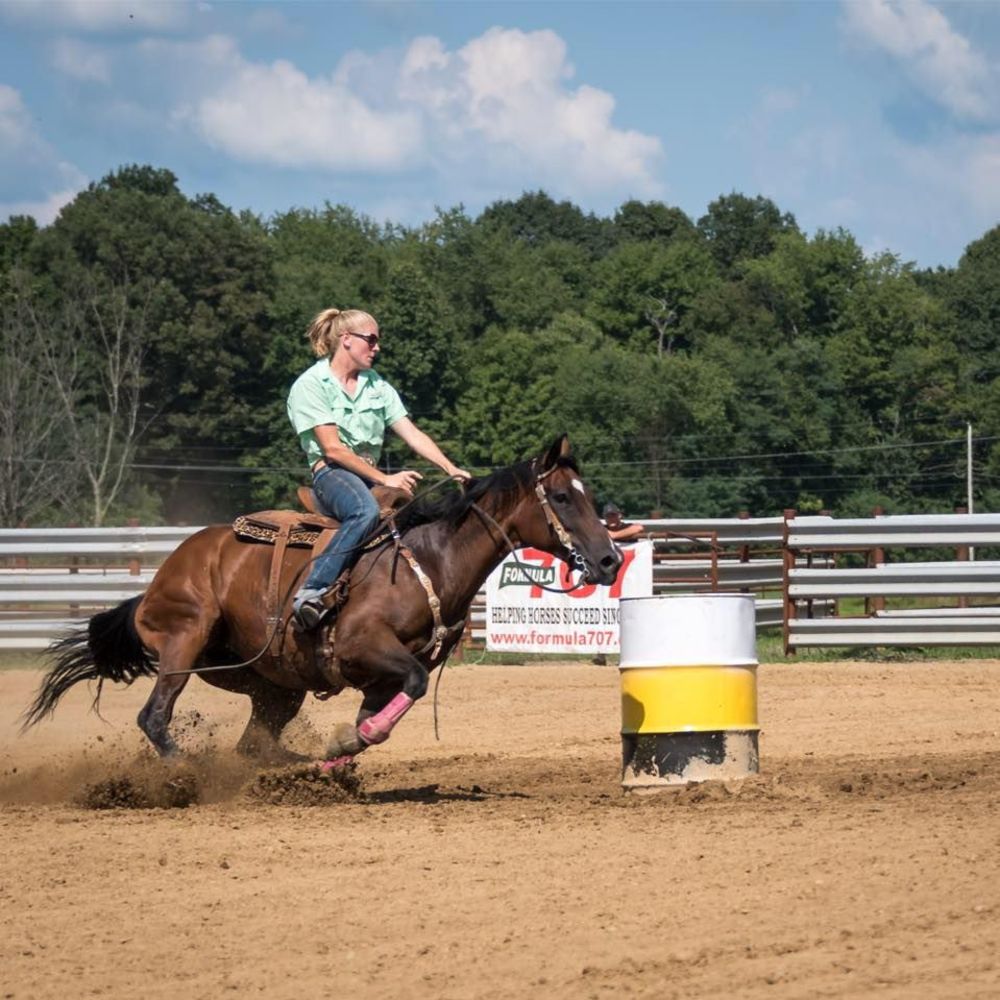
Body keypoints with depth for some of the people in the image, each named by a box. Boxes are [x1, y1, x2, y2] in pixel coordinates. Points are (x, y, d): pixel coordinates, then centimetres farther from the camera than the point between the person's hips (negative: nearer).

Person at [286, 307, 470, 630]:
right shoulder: (311, 385, -3)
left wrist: (450, 468, -3)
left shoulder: (377, 386, 18)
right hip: (331, 473, -7)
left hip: (371, 475, 7)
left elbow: (413, 434, 12)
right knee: (365, 512, -40)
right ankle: (311, 592, -44)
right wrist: (385, 480, -15)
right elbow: (332, 449, -11)